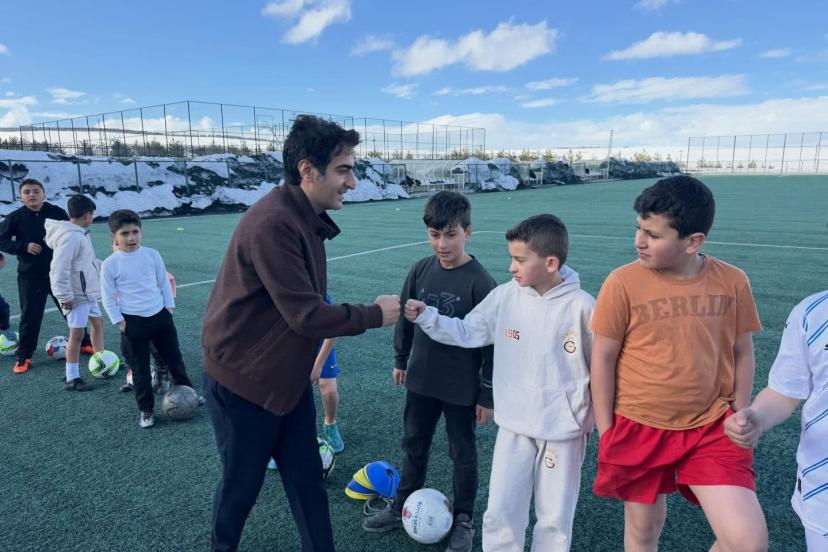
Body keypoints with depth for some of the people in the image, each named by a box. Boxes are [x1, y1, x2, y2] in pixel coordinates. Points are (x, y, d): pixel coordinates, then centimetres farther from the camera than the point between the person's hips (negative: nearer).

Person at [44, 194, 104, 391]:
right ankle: (71, 379, 3)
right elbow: (60, 269, -25)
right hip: (75, 295, -10)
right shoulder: (70, 237, -22)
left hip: (87, 292, 10)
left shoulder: (80, 233, 10)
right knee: (77, 333, -5)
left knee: (97, 323, 20)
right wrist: (65, 296, -23)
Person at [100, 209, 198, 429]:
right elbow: (108, 298, -3)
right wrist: (119, 322, -7)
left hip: (160, 315, 3)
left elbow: (164, 283, 8)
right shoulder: (110, 264, -8)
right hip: (133, 321, -2)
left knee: (174, 358, 15)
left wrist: (169, 308, 6)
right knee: (140, 368, 7)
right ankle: (146, 410, 21)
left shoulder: (152, 255, -1)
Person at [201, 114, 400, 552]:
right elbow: (307, 316, -27)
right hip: (243, 385, -7)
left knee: (307, 480, 15)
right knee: (241, 484, 16)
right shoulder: (272, 223, -28)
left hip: (288, 379, 7)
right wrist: (376, 314, -17)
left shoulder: (306, 218, 2)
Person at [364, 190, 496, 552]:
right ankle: (403, 508, 39)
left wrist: (487, 394, -11)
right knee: (413, 445, 19)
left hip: (462, 387, -4)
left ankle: (463, 520, 34)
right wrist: (400, 360, 15)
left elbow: (490, 342, -14)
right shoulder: (420, 270, -5)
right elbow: (405, 317, 9)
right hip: (421, 380, 5)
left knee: (462, 453, 14)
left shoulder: (479, 281, -19)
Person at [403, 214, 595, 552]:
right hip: (514, 426, 3)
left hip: (563, 430, -2)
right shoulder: (505, 296, -6)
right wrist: (425, 317, -10)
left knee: (555, 519, 16)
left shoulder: (580, 306, -15)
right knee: (500, 514, 11)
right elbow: (466, 332, 1)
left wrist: (592, 418, -1)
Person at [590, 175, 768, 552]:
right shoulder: (623, 283, -14)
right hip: (638, 429, -1)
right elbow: (603, 357, -7)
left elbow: (742, 354, 6)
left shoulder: (732, 282, -6)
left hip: (711, 428, 2)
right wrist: (605, 429, -3)